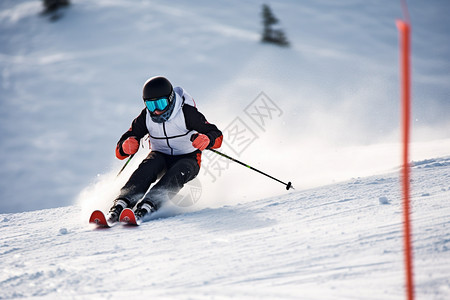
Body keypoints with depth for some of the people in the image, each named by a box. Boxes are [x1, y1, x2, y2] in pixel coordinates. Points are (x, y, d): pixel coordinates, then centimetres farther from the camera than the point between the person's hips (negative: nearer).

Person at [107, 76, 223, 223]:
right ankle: (121, 204, -43)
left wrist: (206, 140, -44)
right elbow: (120, 151, -8)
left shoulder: (186, 112, -19)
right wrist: (127, 146, -33)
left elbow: (217, 136, -20)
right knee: (147, 167, -31)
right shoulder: (146, 117, -9)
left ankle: (146, 207, -52)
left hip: (188, 159, -2)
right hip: (161, 157, 2)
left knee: (176, 174, -36)